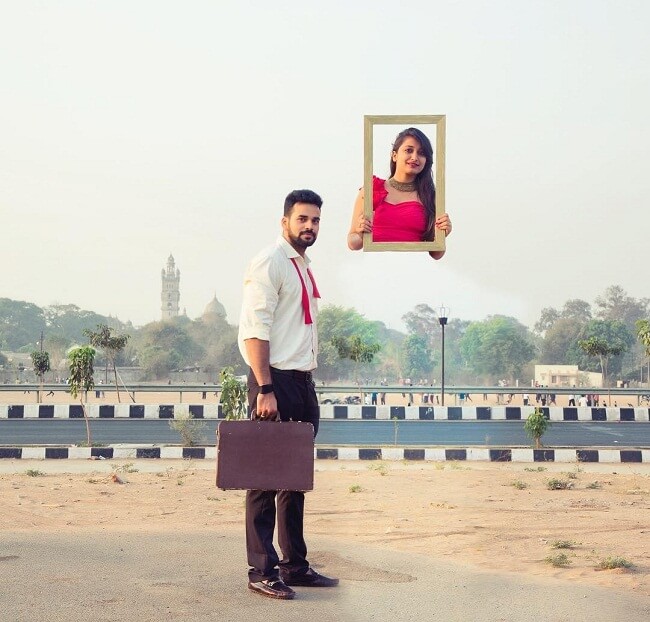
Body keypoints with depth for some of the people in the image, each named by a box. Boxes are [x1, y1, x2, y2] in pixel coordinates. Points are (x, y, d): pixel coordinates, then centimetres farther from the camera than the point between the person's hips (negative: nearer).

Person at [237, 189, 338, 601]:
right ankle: (262, 571, 5)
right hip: (276, 381, -9)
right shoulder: (270, 262, -9)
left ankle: (295, 564, 22)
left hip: (303, 382, 9)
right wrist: (265, 389, -22)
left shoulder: (305, 267, 18)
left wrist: (309, 385, 17)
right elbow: (254, 330, -16)